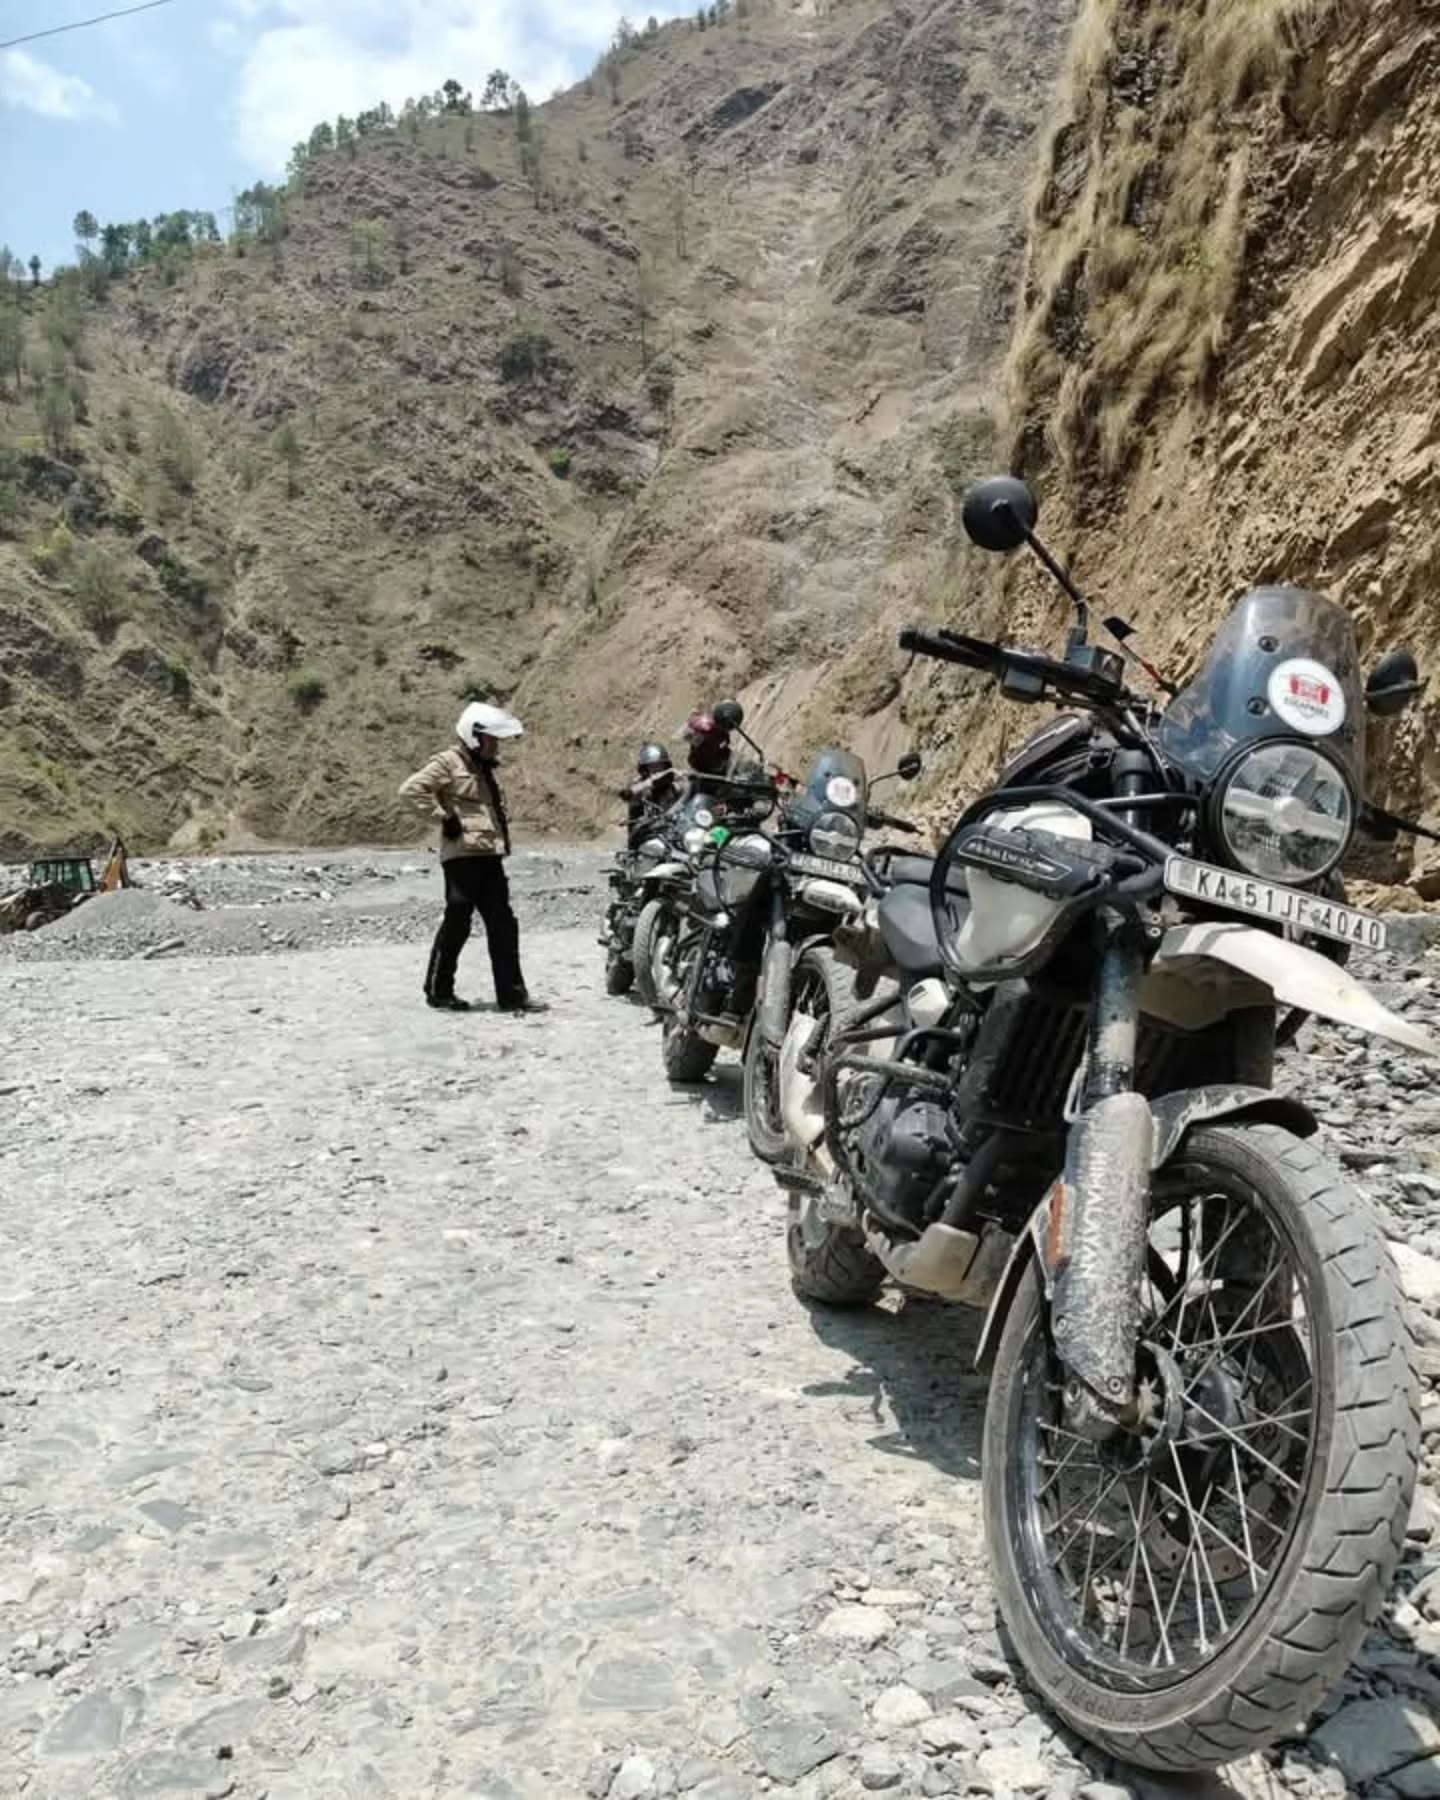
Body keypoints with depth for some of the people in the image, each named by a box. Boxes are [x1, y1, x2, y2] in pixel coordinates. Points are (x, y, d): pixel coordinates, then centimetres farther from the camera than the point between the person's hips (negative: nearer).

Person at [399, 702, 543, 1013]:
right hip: (462, 855, -9)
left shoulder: (484, 768, 21)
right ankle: (438, 991, 10)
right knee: (457, 924, -3)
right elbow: (411, 789, -18)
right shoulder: (449, 762, -7)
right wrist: (442, 817, -17)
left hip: (490, 857, 9)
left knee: (504, 926, 6)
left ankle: (511, 994, 10)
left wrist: (501, 837, 21)